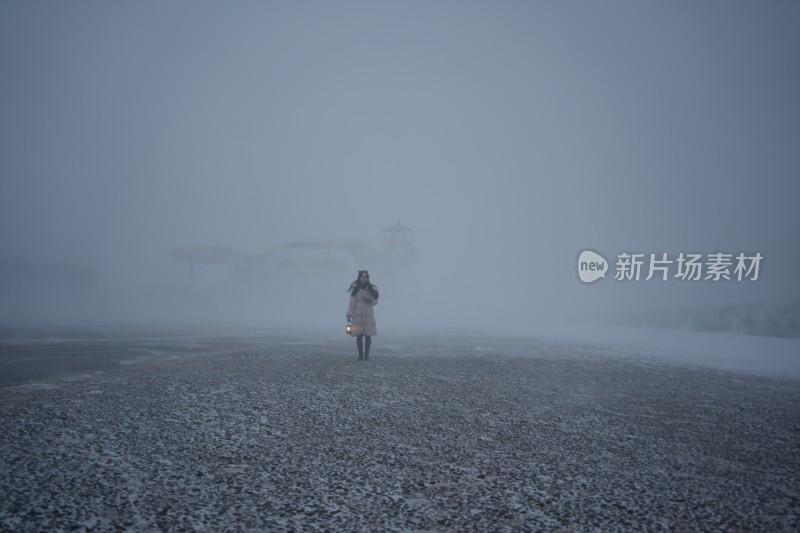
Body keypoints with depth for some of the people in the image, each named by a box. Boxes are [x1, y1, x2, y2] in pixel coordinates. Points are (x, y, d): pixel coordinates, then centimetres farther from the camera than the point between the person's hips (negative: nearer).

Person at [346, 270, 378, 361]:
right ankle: (360, 355, 7)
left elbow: (375, 302, 9)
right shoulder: (355, 289, 2)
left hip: (368, 314, 1)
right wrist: (349, 314, -7)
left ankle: (367, 355, 6)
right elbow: (352, 302, -1)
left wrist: (370, 300, -12)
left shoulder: (372, 289, 5)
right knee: (359, 335, -1)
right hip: (358, 315, -1)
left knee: (368, 335, -2)